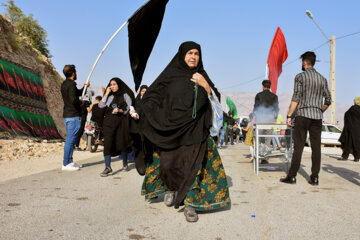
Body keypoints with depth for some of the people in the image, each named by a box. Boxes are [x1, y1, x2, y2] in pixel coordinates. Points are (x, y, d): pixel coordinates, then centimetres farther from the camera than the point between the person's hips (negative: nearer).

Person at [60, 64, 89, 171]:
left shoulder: (64, 84, 15)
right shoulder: (71, 84, -15)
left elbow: (77, 93, 28)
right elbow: (73, 100, -25)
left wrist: (84, 87, 19)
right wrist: (81, 103, -7)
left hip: (67, 115, 10)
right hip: (73, 116, -10)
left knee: (70, 139, 16)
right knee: (71, 139, -6)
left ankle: (69, 161, 22)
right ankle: (66, 164, -1)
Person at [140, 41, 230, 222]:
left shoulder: (201, 76, 12)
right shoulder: (170, 74, 4)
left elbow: (215, 101, 8)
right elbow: (150, 97, 4)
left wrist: (205, 86, -9)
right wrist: (164, 117, -6)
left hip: (194, 130, 1)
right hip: (171, 130, -1)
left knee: (193, 165, -4)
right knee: (169, 163, -2)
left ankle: (190, 204, 6)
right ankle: (170, 188, 29)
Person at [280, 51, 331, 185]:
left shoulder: (300, 77, -3)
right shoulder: (322, 79, 12)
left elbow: (296, 98, -9)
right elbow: (328, 101, 11)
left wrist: (289, 116, -7)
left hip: (303, 115, -4)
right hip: (317, 117, 4)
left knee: (298, 146, -3)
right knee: (316, 147, 4)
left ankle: (292, 176, 0)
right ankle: (315, 177, 6)